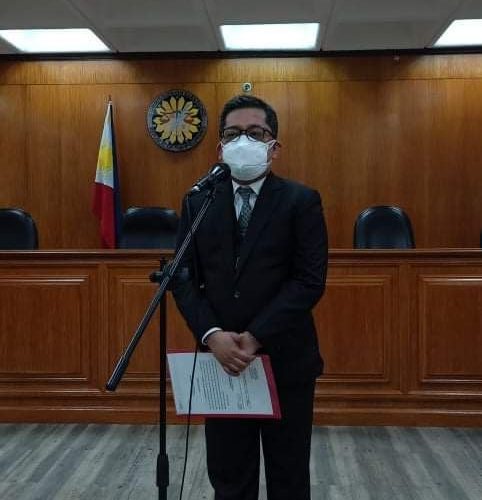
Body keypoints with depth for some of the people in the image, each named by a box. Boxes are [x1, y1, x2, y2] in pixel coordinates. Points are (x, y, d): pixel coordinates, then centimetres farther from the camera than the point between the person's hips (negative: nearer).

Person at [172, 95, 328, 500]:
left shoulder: (301, 201, -3)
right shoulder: (199, 202, 6)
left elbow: (310, 281, -11)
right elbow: (184, 278, 2)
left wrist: (255, 337, -17)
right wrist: (212, 336, -13)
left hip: (285, 360, -2)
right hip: (221, 360, 3)